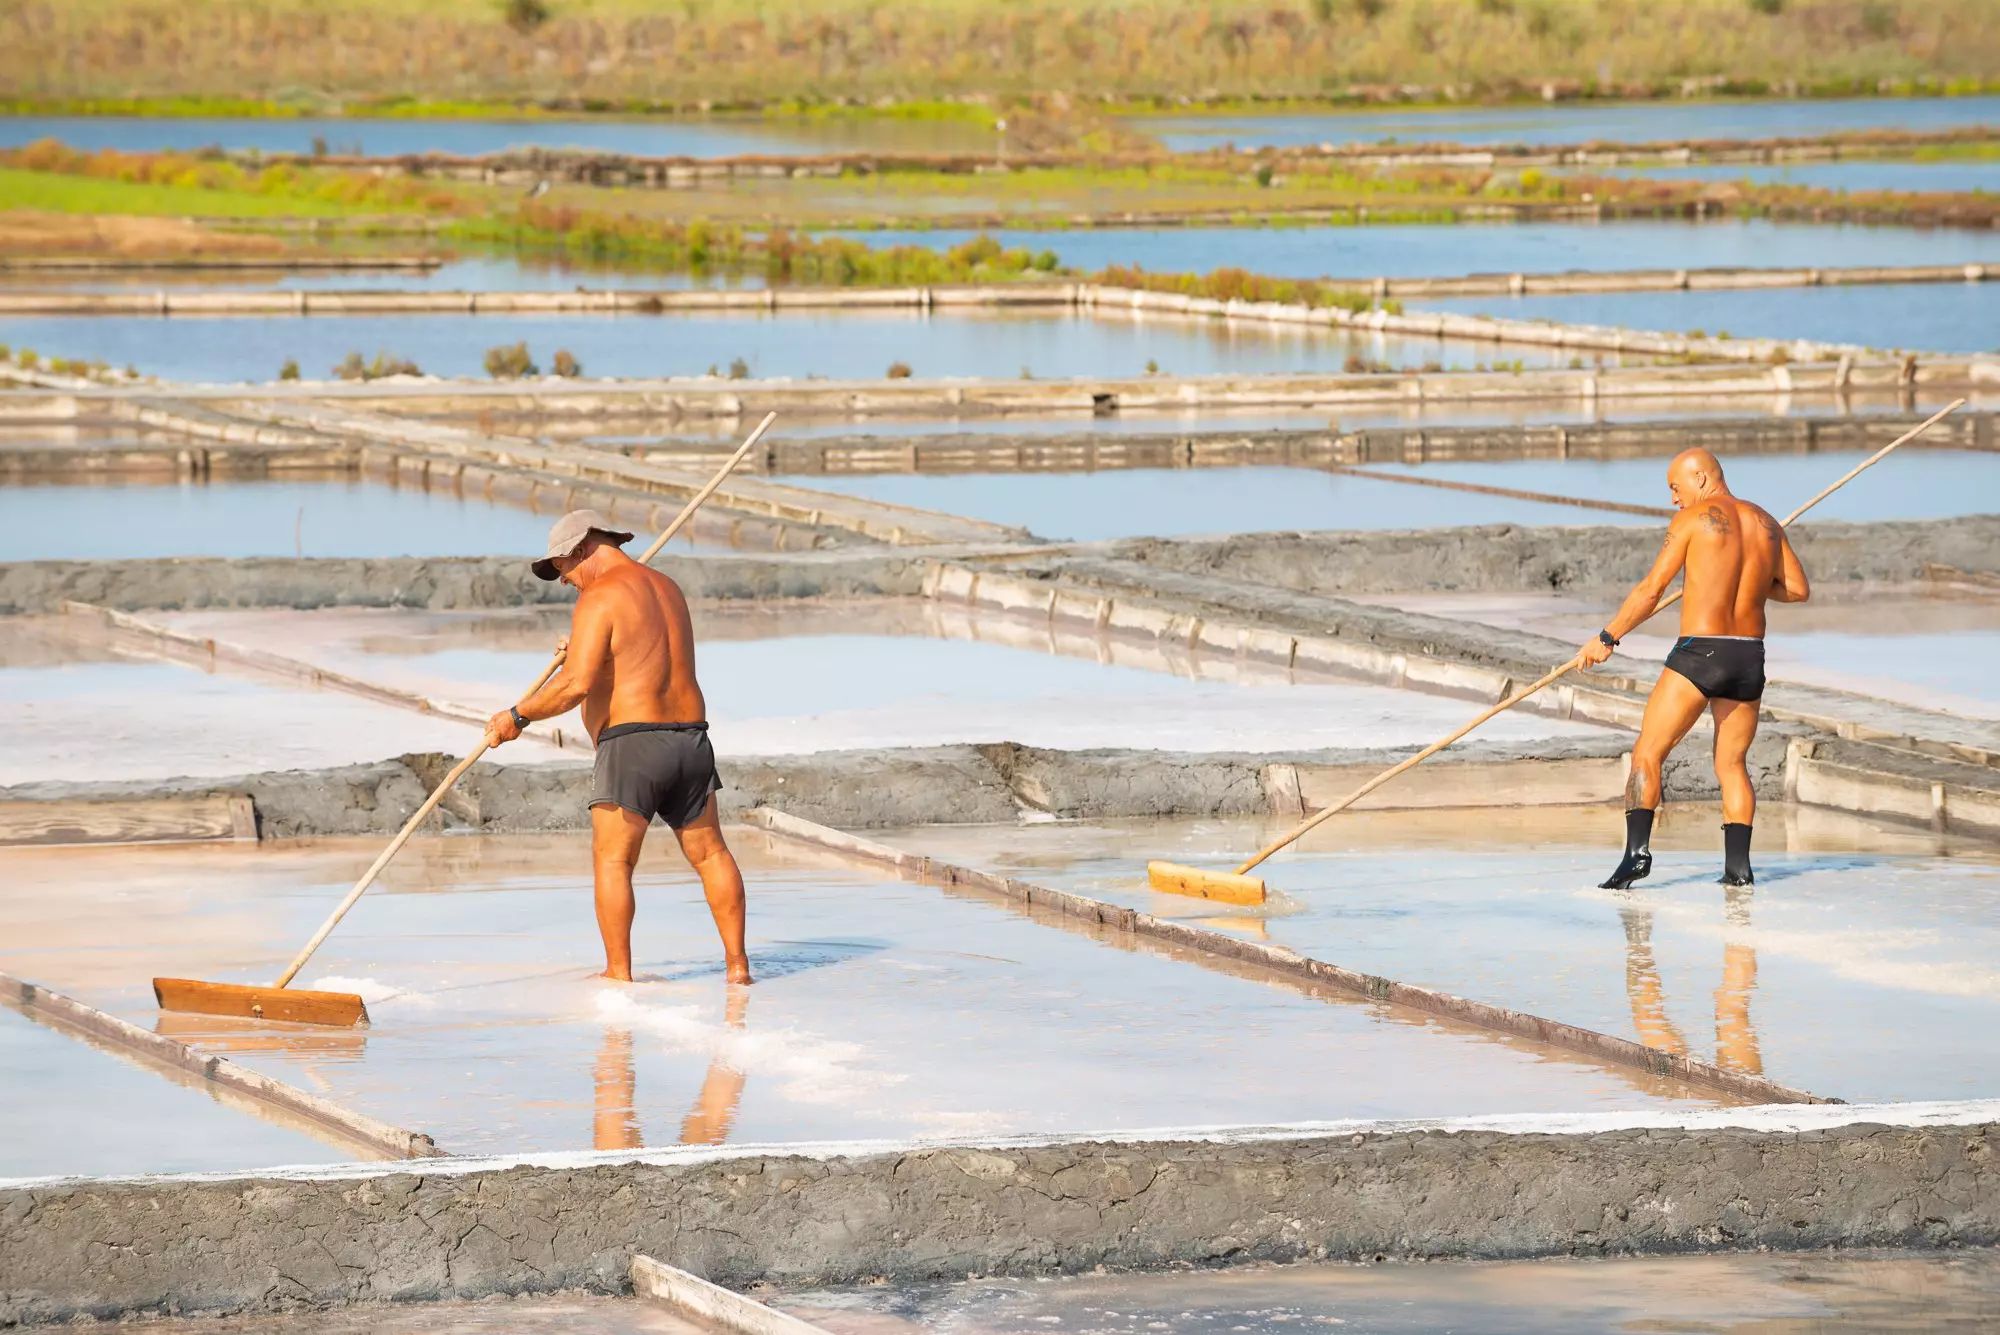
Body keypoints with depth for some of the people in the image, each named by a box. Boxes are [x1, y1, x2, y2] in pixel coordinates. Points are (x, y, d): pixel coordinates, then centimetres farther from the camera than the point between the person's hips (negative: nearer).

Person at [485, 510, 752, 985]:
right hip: (691, 736, 7)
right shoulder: (668, 588, 18)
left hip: (632, 741, -7)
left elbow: (576, 685, -17)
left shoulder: (599, 598, -8)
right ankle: (737, 961, 15)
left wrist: (518, 717, -7)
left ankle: (619, 971, -6)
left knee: (612, 861, -2)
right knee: (710, 853, 14)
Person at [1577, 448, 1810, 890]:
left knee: (1647, 753, -1)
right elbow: (1798, 589, 15)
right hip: (1749, 656, 5)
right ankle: (1737, 865, 6)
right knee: (1732, 764, 16)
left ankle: (1637, 849, -16)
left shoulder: (1693, 519, -5)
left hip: (1698, 654, -5)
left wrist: (1607, 638, 2)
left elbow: (1651, 590, -6)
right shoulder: (1766, 523, 11)